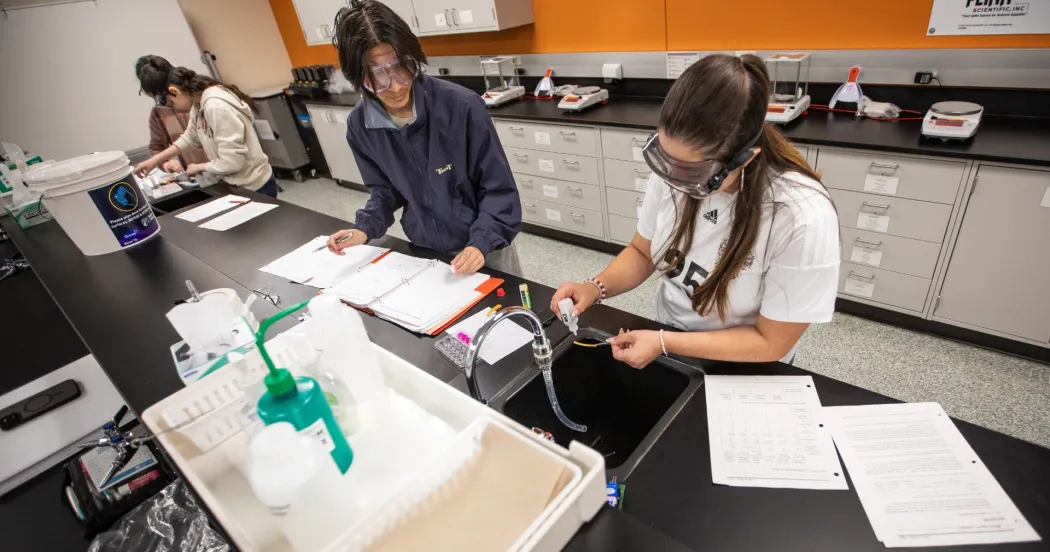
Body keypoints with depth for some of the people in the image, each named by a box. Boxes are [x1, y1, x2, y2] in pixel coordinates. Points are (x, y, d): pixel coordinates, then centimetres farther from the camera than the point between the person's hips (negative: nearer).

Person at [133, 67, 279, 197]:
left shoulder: (216, 106, -27)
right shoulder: (199, 102, 2)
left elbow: (231, 162, -28)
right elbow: (190, 137, 19)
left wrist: (199, 167, -9)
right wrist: (155, 159, 15)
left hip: (254, 188, -9)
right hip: (235, 185, 9)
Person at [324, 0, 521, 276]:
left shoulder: (462, 107, -23)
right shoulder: (360, 125, -9)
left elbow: (498, 188, -16)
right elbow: (385, 189, 6)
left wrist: (481, 242, -27)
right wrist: (365, 228, -11)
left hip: (482, 248, -3)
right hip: (422, 251, 3)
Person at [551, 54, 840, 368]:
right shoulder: (674, 168, -13)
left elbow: (770, 342, -15)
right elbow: (642, 253, 1)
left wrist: (664, 343, -21)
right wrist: (597, 287, -15)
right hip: (668, 342, 3)